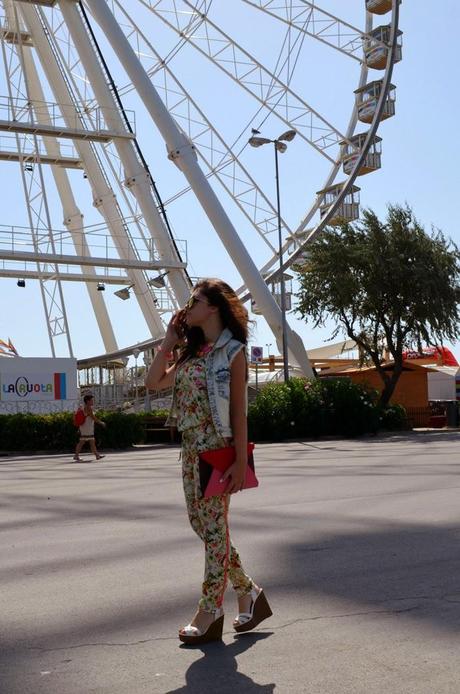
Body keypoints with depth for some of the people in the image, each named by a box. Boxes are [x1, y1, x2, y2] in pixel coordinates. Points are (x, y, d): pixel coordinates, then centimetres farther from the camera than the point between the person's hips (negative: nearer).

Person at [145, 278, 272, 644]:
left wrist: (241, 462, -15)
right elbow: (154, 381, 11)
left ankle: (210, 613, 10)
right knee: (201, 523, 11)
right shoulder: (192, 352, 15)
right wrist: (169, 341, 9)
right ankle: (249, 592, 24)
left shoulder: (233, 351, -6)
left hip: (218, 450, -8)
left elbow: (239, 411, -10)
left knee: (214, 528, 0)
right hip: (192, 449, 8)